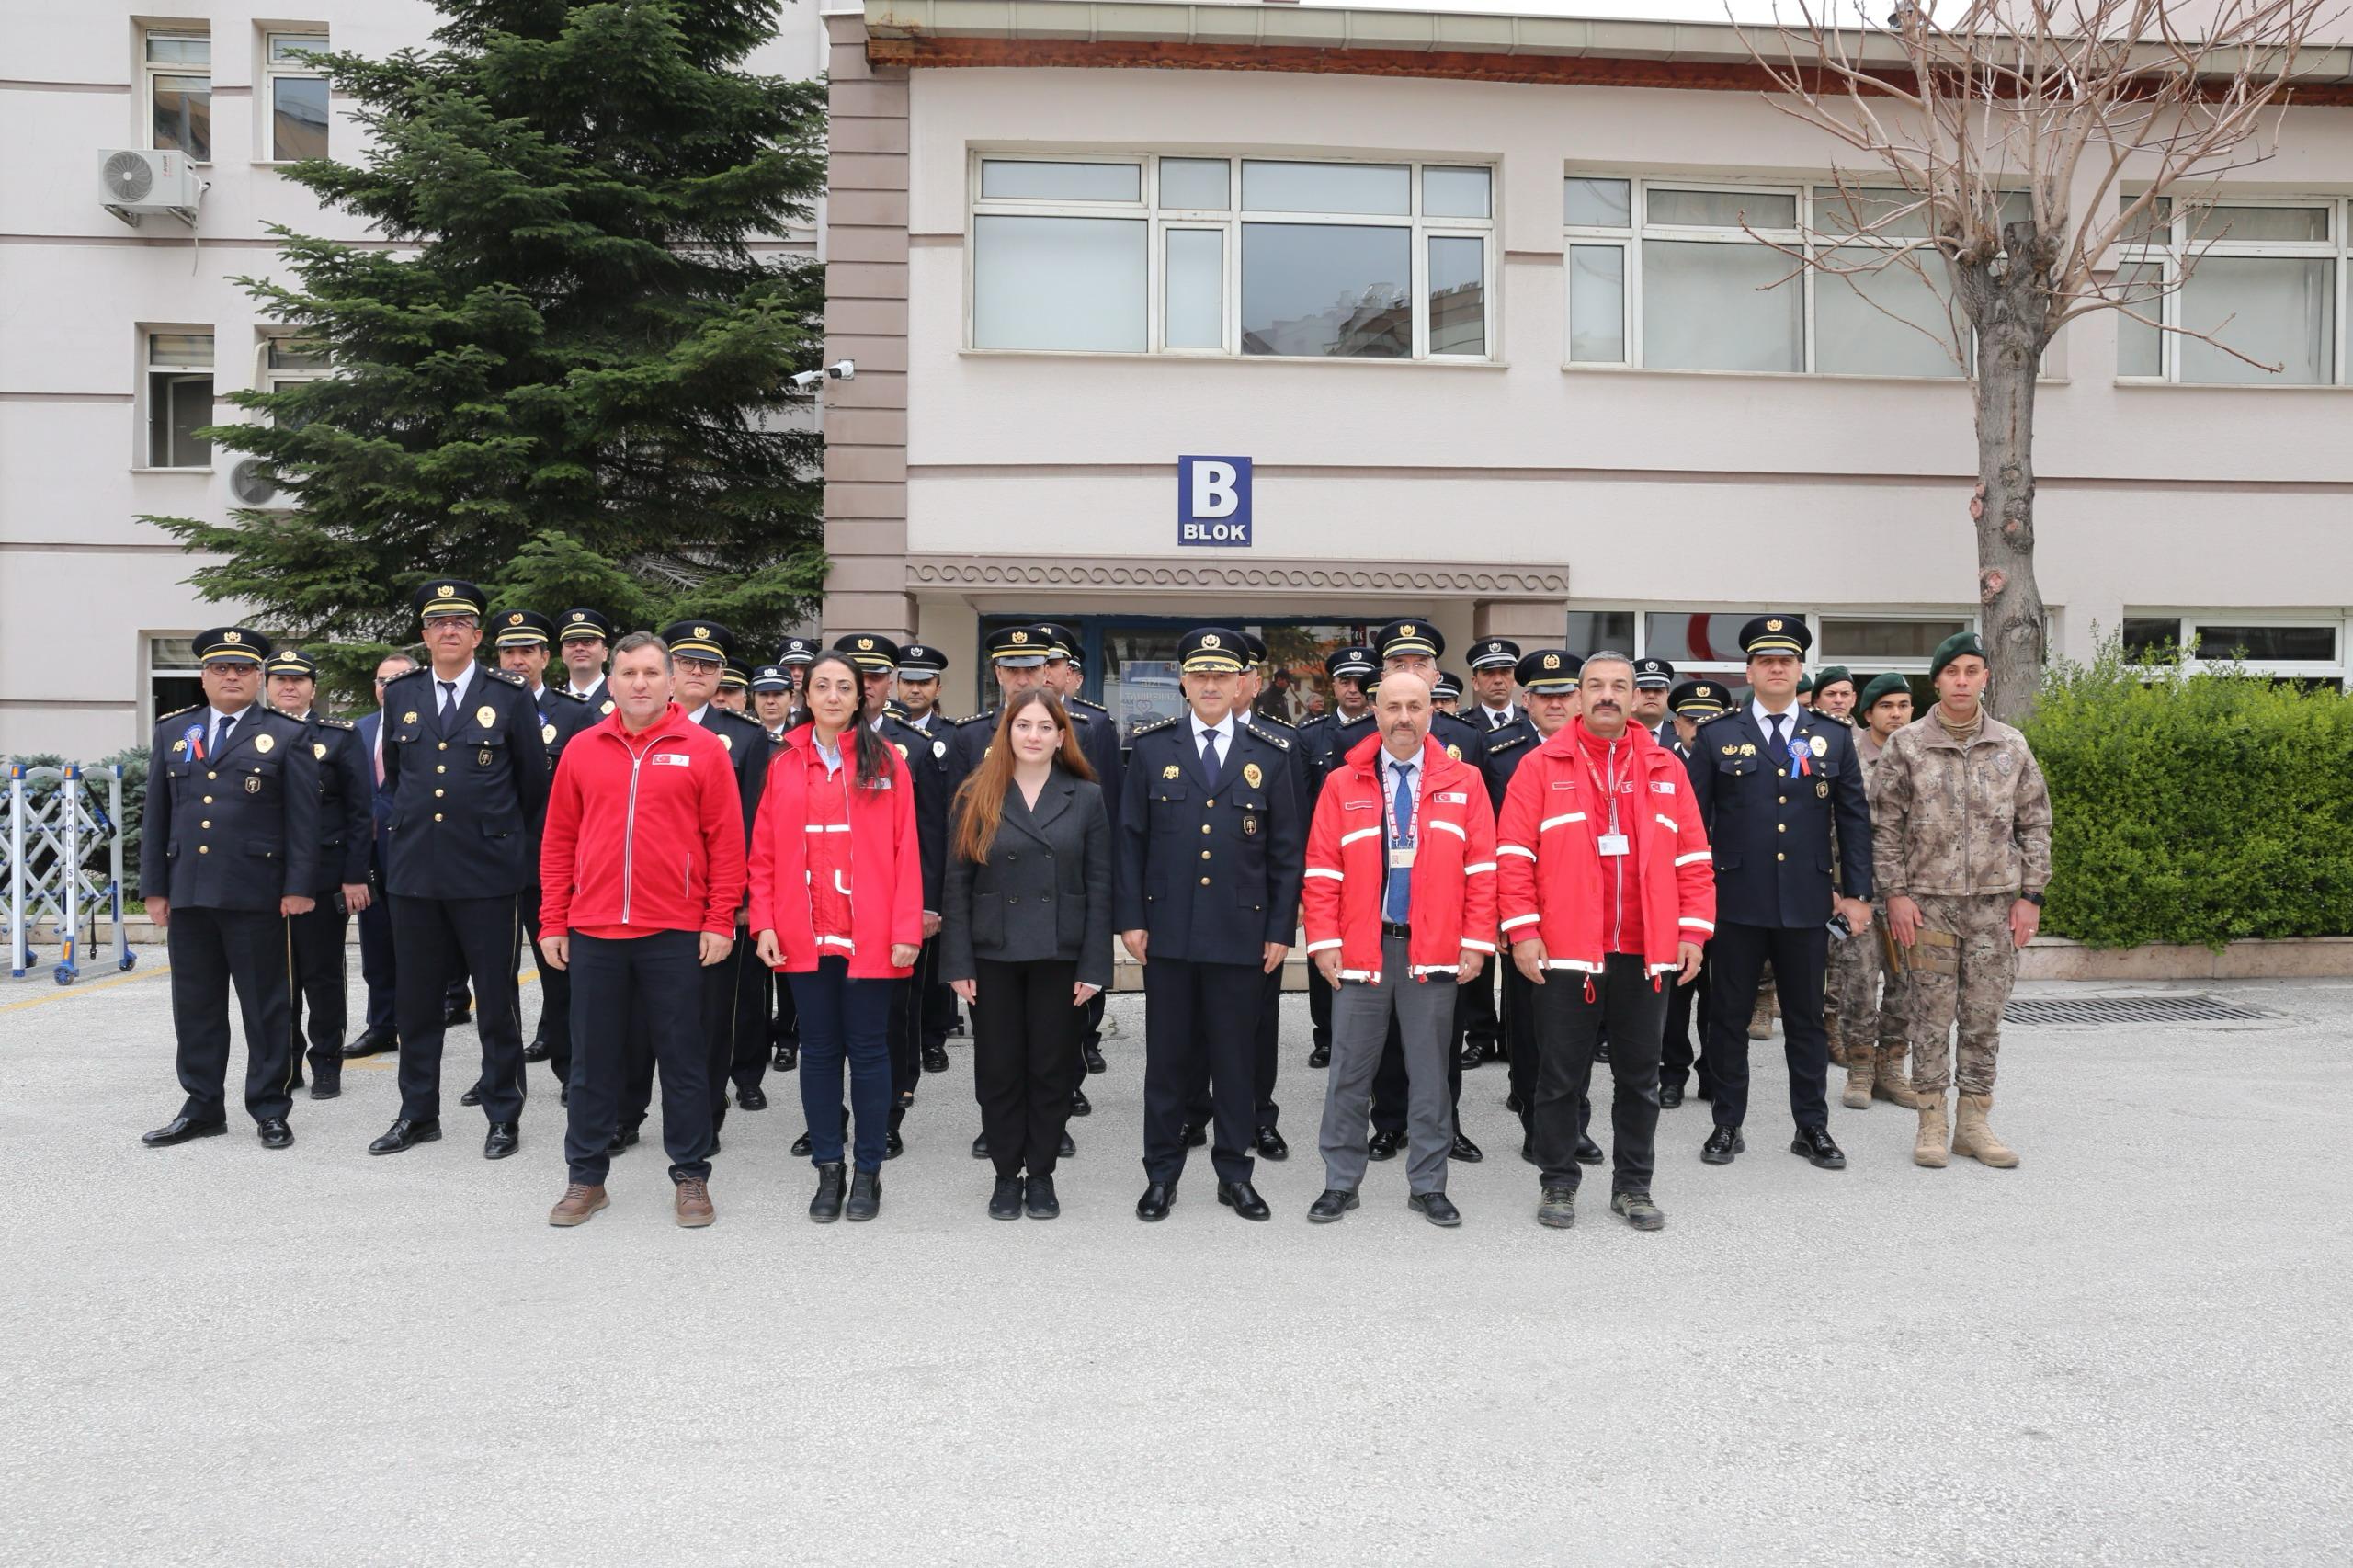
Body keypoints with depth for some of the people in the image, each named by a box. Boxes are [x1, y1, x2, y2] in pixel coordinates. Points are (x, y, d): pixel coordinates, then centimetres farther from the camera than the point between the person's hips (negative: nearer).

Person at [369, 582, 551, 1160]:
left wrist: (516, 849, 9)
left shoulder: (510, 695, -2)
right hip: (415, 873, 4)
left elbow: (535, 785, 4)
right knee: (416, 1001, 11)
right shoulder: (400, 695, 8)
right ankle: (417, 1114, 24)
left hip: (489, 874, -3)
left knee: (497, 1001, 4)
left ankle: (504, 1116, 16)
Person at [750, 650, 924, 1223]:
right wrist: (764, 924, -3)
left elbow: (906, 851, -4)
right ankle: (827, 1170, 20)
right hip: (804, 938, 2)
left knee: (868, 1051, 6)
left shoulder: (885, 761, 0)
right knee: (819, 1051, 10)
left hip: (871, 938, -2)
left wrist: (907, 930, -9)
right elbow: (764, 854, 6)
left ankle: (868, 1172, 17)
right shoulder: (784, 764, 6)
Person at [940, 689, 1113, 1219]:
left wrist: (1093, 967, -5)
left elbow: (1098, 888, 1)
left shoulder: (1087, 798, 2)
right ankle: (1006, 1174, 21)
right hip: (994, 956, 0)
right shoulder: (977, 797, 1)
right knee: (998, 1071, 6)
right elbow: (958, 884, 1)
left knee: (1052, 1069, 7)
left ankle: (1041, 1174, 22)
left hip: (1059, 956, 0)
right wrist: (958, 964, -5)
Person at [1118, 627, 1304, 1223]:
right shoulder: (1151, 747, 4)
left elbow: (1287, 851, 5)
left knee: (1237, 1057, 7)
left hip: (1241, 933, 0)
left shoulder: (1271, 755, 4)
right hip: (1167, 931, 0)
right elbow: (1131, 839, 4)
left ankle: (1235, 1172, 21)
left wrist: (1281, 929, 1)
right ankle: (1161, 1173, 20)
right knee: (1168, 1056, 8)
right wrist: (1130, 918, -1)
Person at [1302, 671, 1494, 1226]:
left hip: (1433, 953, 0)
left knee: (1430, 1073, 8)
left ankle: (1428, 1186, 20)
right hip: (1361, 950, 0)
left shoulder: (1463, 782, 4)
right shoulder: (1342, 785, 4)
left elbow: (1481, 869, 2)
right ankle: (1340, 1183, 18)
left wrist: (1477, 942, -4)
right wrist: (1324, 941, -5)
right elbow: (1322, 871, 1)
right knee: (1349, 1072, 7)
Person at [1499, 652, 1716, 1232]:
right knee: (1561, 1076, 6)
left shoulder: (1666, 768, 9)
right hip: (1566, 951, -2)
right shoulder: (1541, 766, 0)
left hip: (1645, 953, 3)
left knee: (1639, 1077, 11)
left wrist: (1693, 930, 1)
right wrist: (1523, 931, -10)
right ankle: (1557, 1184, 20)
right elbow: (1515, 854, -4)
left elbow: (1692, 857, 9)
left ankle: (1633, 1186, 24)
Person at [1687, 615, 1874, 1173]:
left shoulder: (1834, 737, 8)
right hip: (1737, 901, -1)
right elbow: (1694, 818, 2)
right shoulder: (1717, 736, 3)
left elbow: (1854, 818, 9)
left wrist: (1857, 892, 3)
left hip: (1807, 902, 1)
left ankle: (1812, 1127, 20)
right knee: (1729, 1015, 6)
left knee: (1806, 1017, 9)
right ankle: (1728, 1125, 17)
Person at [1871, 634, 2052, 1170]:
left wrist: (2030, 895, 3)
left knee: (1985, 1016, 7)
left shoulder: (2012, 747, 6)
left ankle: (1973, 1122, 17)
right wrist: (1896, 893, -6)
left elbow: (2034, 824, 9)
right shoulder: (1906, 745, -1)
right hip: (1928, 903, -2)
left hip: (1995, 903, 2)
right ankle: (1932, 1122, 12)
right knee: (1931, 1016, 2)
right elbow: (1885, 824, 0)